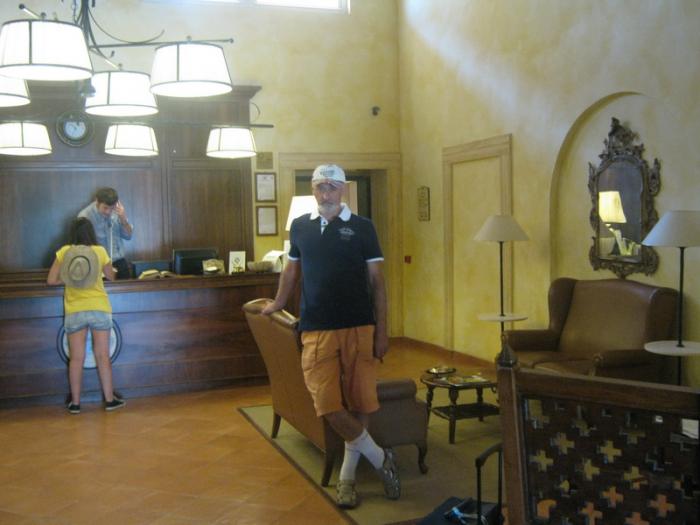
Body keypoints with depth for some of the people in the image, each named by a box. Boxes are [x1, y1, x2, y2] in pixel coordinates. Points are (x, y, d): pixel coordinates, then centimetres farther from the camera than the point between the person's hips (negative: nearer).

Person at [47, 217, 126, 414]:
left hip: (74, 311, 1)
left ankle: (75, 403, 11)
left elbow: (51, 280, -1)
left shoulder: (64, 252, 0)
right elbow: (111, 276, 12)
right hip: (99, 308, 0)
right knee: (103, 356, 6)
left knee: (76, 358, 6)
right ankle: (109, 399, 12)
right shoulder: (99, 251, -1)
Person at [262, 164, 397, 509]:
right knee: (328, 406, -8)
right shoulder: (299, 227, 8)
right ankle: (380, 459, 12)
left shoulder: (362, 227, 0)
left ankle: (347, 476, 22)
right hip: (316, 330, 2)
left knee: (359, 405, 3)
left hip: (359, 328, -1)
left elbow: (376, 281, 0)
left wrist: (382, 331, -4)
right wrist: (278, 303, 29)